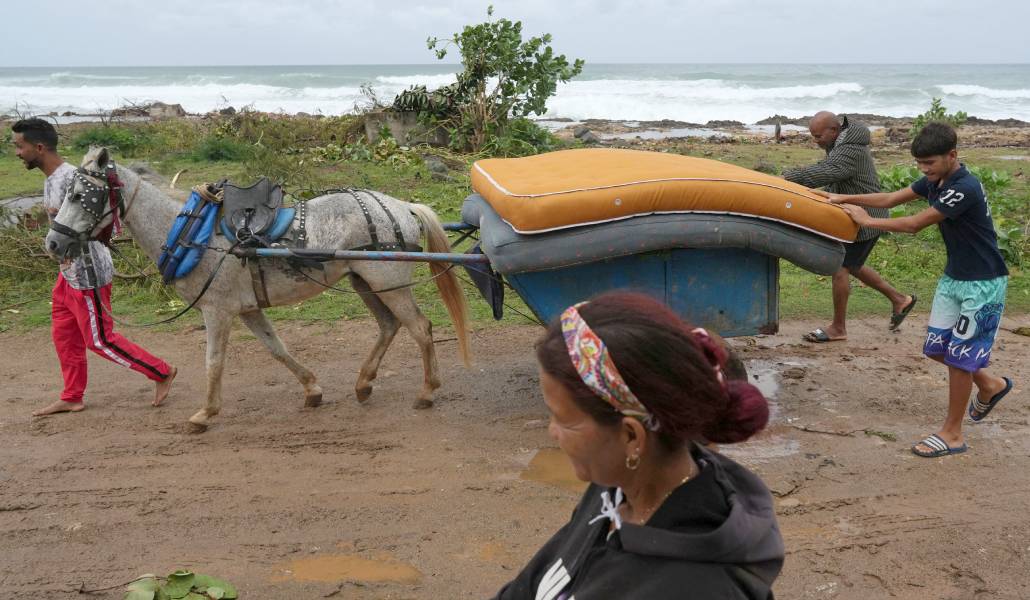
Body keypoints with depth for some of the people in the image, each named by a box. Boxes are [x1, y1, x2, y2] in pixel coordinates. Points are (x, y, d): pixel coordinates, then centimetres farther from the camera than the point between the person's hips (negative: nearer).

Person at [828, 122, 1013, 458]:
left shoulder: (965, 188, -26)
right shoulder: (934, 181, 0)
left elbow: (915, 224, -25)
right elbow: (890, 199, 7)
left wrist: (866, 221, -16)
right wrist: (846, 199, -3)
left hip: (983, 284, -8)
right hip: (953, 277, 8)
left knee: (959, 355, -1)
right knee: (936, 348, 11)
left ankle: (952, 435, 11)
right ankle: (990, 385, 36)